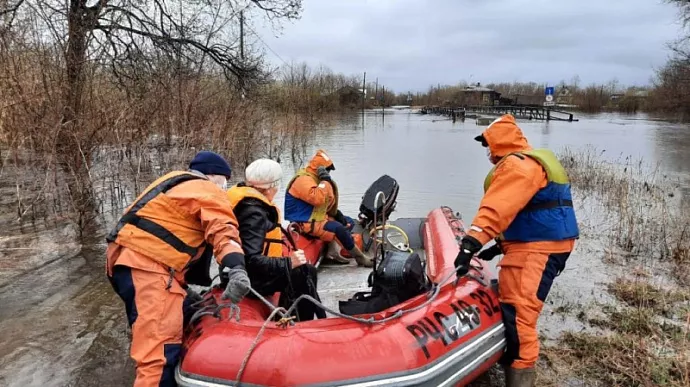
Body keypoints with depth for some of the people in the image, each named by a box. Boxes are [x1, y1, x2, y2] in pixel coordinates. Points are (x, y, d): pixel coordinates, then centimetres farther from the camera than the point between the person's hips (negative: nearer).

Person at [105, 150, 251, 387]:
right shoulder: (208, 191, 1)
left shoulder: (176, 184, 29)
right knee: (162, 349, -16)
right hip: (148, 266, -10)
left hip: (128, 259, 10)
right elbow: (223, 230, -20)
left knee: (152, 341, 25)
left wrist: (182, 286, 33)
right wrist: (237, 268, -37)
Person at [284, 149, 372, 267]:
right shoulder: (303, 180, -19)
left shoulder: (316, 179, 13)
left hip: (318, 217, 11)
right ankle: (360, 257, -13)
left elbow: (327, 201, 21)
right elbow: (317, 199, -35)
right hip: (305, 223, -11)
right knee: (338, 228, -28)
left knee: (349, 222, 10)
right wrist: (325, 181, -28)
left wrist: (337, 214, 9)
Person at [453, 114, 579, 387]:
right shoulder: (534, 161, 23)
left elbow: (498, 207, -30)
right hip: (546, 244, 11)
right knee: (513, 309, 23)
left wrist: (472, 241, -39)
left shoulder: (517, 165, -13)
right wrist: (502, 245, 23)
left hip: (535, 249, -11)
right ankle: (510, 361, 38)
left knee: (516, 314, -14)